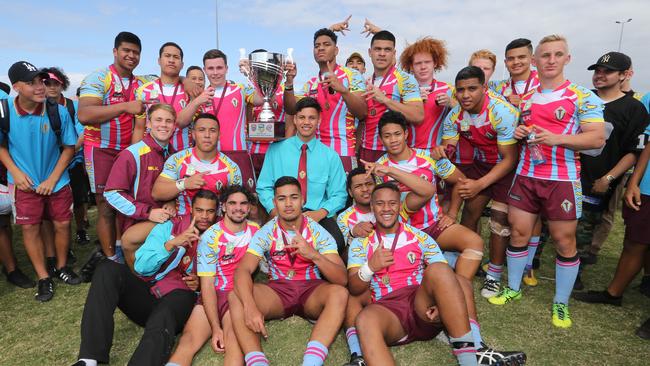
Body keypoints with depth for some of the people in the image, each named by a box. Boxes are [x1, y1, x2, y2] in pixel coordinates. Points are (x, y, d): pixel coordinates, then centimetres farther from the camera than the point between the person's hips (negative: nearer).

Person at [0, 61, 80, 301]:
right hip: (25, 182, 0)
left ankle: (62, 267, 28)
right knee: (30, 228, 4)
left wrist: (53, 179, -10)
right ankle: (43, 278, 18)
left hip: (57, 181, 0)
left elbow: (69, 147, -5)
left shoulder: (58, 112, -14)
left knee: (62, 224, 6)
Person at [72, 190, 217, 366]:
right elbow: (141, 266, -2)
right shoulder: (170, 226, 8)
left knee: (161, 320, -38)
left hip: (178, 299, -3)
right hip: (148, 295, 3)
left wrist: (200, 283, -7)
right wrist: (172, 243, -15)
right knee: (107, 269, -22)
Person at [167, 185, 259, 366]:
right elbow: (207, 285, -6)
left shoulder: (256, 231, 7)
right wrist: (216, 328, -16)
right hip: (213, 296, 0)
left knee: (234, 337, -32)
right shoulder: (210, 237, -3)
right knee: (189, 340, -28)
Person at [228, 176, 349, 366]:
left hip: (312, 291, -1)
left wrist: (314, 255, -32)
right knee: (235, 296, -25)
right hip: (277, 291, 1)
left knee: (339, 293, -32)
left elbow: (342, 279, -15)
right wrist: (250, 306, -38)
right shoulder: (265, 233, -4)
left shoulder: (318, 232, -6)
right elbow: (242, 270, -18)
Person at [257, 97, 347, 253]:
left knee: (336, 243, -31)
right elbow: (264, 187, 10)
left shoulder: (330, 156, 9)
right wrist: (276, 211, -9)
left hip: (318, 216, 1)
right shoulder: (275, 150, 9)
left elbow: (339, 195, 8)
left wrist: (320, 213, -11)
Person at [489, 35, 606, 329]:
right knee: (518, 233, 7)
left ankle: (561, 303, 19)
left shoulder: (582, 98, -4)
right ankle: (513, 288, 25)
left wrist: (558, 138, -24)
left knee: (564, 241, 3)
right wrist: (518, 133, 0)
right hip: (525, 175, 4)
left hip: (563, 179, -4)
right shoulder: (525, 98, 11)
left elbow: (597, 139, -10)